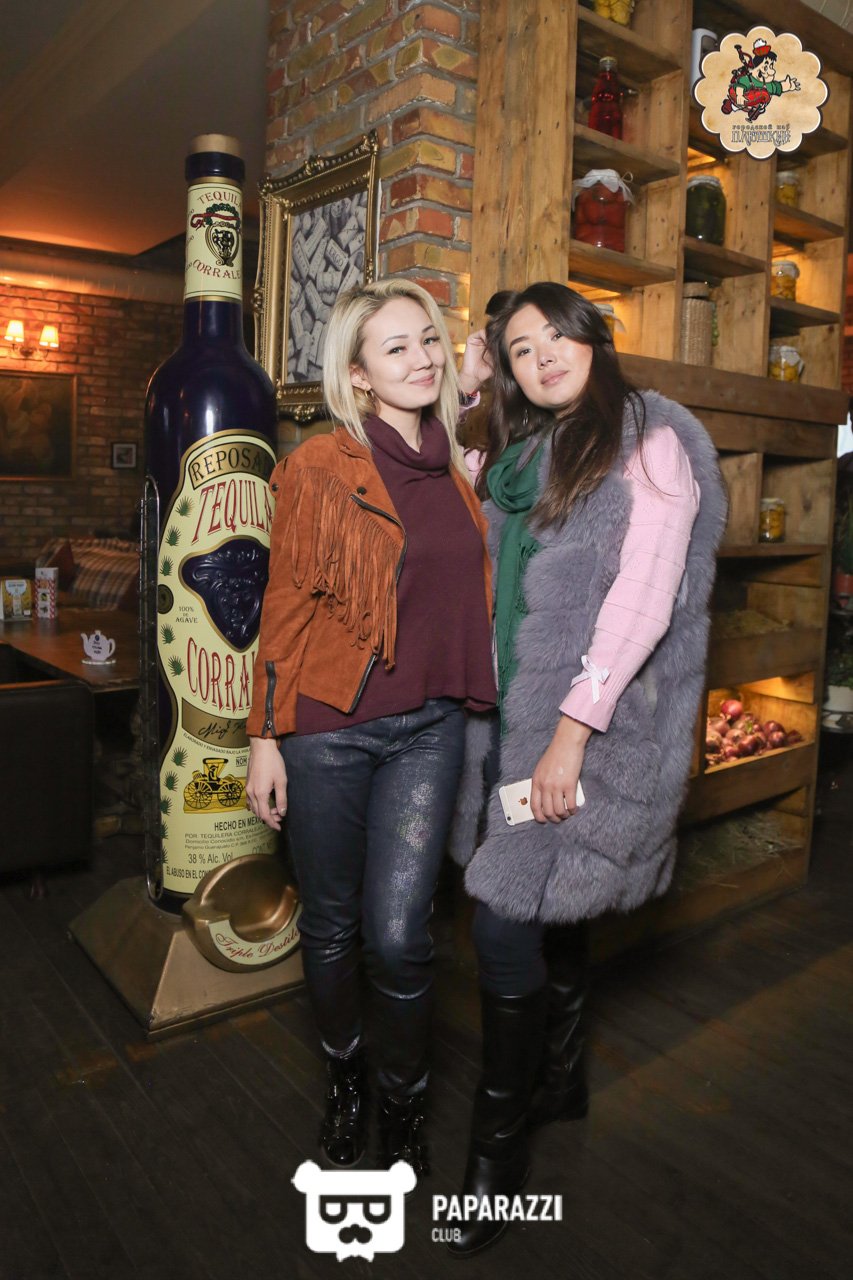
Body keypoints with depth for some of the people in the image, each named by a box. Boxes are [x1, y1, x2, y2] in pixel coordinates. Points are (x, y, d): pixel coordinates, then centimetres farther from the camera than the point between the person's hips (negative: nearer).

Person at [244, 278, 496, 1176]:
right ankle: (342, 1074, 40)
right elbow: (286, 607, -5)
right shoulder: (320, 467, -6)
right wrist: (266, 738, -5)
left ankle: (404, 1101, 26)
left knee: (399, 933, -1)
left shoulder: (452, 469, 9)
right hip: (329, 726, -3)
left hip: (428, 728, 3)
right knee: (332, 924, 12)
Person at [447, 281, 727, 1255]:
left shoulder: (650, 442, -5)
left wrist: (575, 725, -20)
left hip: (598, 720, -7)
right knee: (548, 903, 17)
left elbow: (644, 597, -14)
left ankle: (499, 1139, 14)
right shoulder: (516, 457, 16)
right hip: (513, 710, 7)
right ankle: (559, 1080, 38)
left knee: (505, 922, -7)